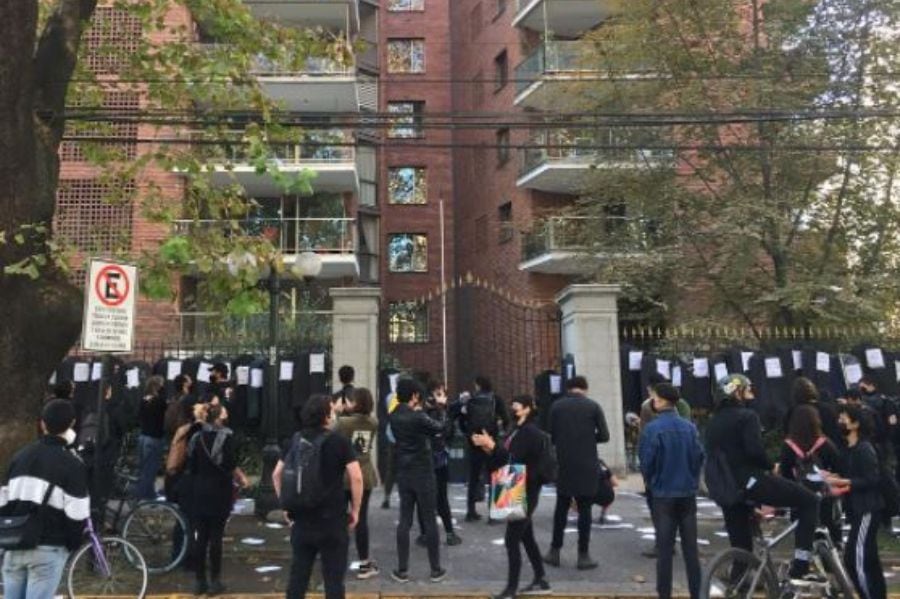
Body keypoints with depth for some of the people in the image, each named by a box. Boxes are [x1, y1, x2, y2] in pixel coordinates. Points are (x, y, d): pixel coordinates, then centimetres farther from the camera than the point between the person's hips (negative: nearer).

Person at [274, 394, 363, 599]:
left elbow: (276, 474, 9)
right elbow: (356, 477, -16)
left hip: (301, 519, 5)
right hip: (332, 520, -4)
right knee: (333, 578, 4)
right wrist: (355, 510, -5)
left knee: (298, 574, 14)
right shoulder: (339, 442, -9)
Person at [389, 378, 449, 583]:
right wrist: (441, 407, 5)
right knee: (429, 520, 5)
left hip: (403, 473, 6)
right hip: (423, 473, -6)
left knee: (404, 520, 10)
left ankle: (402, 570, 13)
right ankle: (436, 570, 14)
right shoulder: (417, 417, -21)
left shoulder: (394, 416, 0)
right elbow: (439, 427, -7)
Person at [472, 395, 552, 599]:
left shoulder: (530, 432, -16)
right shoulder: (519, 430, 13)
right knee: (526, 537, 17)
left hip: (525, 494, -10)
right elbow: (505, 458, 12)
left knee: (511, 540, -6)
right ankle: (541, 581, 28)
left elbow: (513, 459, -23)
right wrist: (488, 448, -2)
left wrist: (492, 446, -20)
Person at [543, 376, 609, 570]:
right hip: (587, 466, -2)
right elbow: (604, 436, -5)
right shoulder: (593, 406, -4)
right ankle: (583, 555, 10)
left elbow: (552, 436, 2)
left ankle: (555, 551, 17)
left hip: (564, 465, 2)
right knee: (584, 509, 6)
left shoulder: (557, 406, -1)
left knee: (561, 507, 13)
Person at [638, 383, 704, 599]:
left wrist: (651, 484, 6)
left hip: (663, 494, -3)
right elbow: (699, 457, -1)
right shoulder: (689, 427, -3)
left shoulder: (653, 428, -15)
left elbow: (646, 461, -13)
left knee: (665, 549, 5)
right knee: (691, 547, 12)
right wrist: (692, 480, 14)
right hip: (688, 493, 4)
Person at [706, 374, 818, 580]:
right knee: (809, 501, 3)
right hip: (750, 482, -8)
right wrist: (771, 466, -1)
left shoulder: (713, 421, 18)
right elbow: (755, 450, -19)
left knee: (741, 547, 16)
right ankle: (799, 567, -2)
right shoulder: (746, 416, -5)